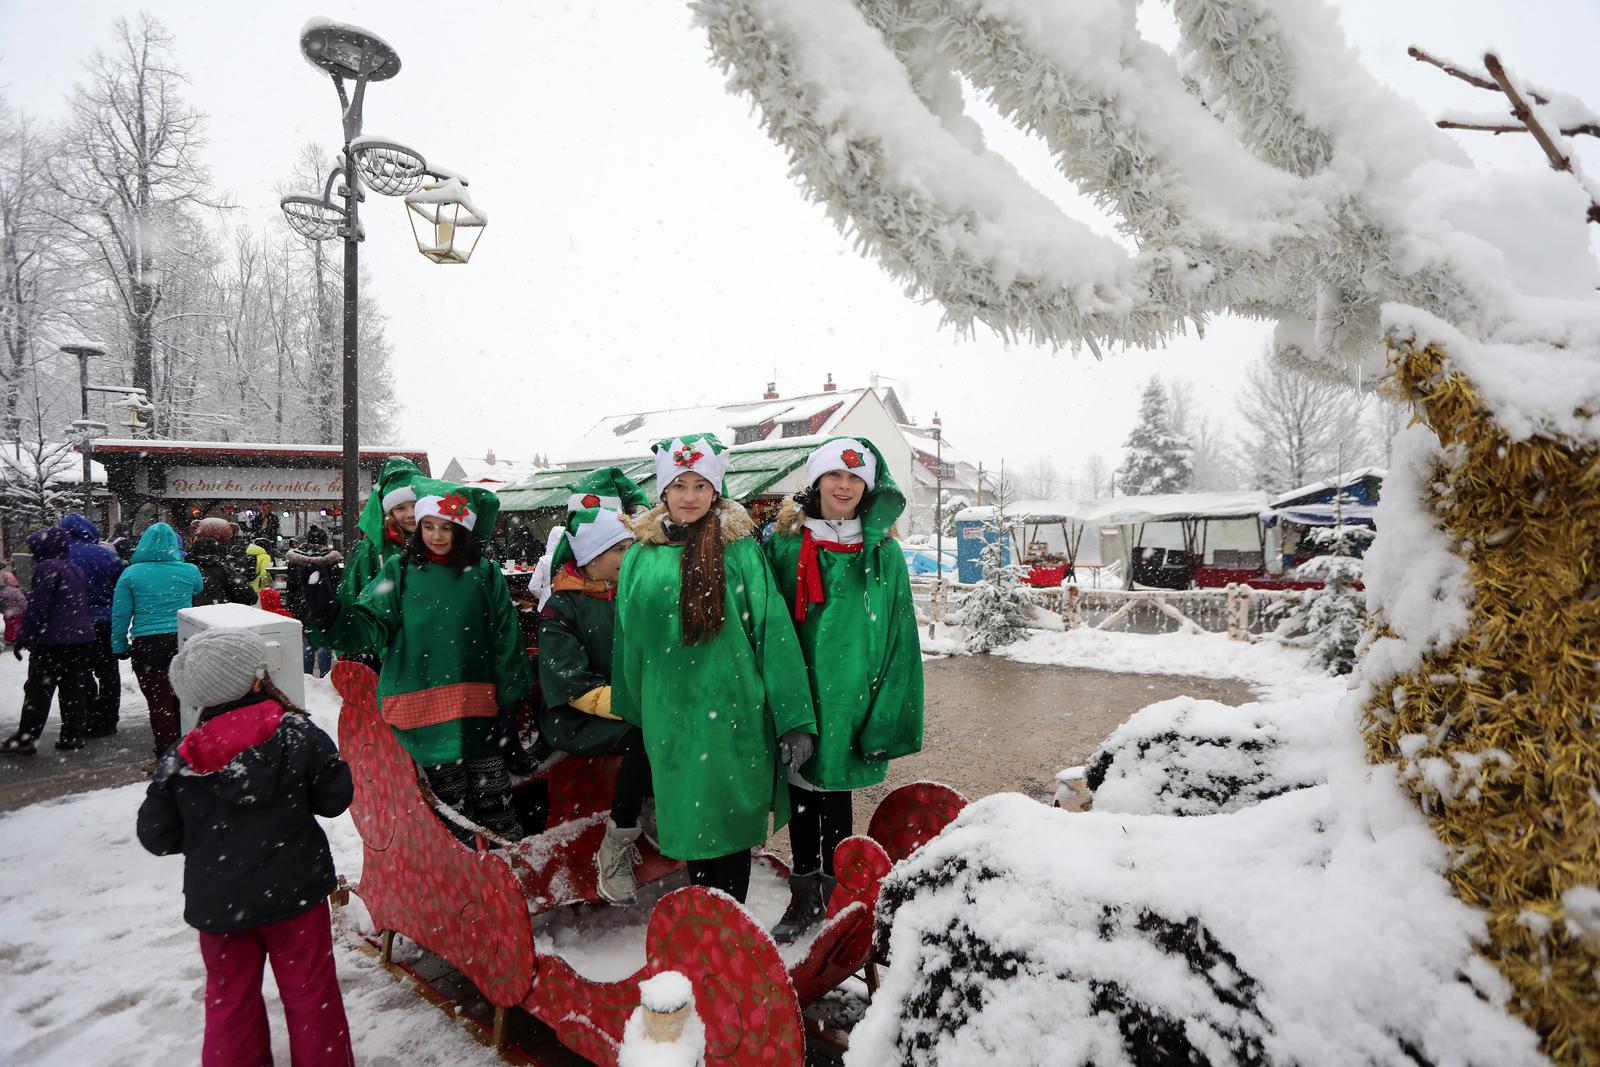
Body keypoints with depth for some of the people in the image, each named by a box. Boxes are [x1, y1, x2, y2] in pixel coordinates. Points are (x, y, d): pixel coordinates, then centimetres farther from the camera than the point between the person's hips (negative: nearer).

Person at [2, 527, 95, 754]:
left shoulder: (46, 568, -10)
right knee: (74, 688, 9)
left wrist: (23, 638, -9)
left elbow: (37, 607, -14)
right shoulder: (75, 569, 15)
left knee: (38, 690, 0)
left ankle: (26, 738, 4)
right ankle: (72, 735, 11)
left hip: (53, 641, -7)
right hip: (82, 639, 7)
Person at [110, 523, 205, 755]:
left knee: (159, 702, 6)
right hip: (183, 641, 2)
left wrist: (119, 647, 8)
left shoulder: (131, 574, -4)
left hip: (147, 646, -1)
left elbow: (120, 615, -1)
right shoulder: (189, 571, -2)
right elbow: (198, 590, 20)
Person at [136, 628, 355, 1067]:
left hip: (218, 902, 2)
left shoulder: (179, 762, -9)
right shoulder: (298, 733, -16)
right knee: (309, 990, 15)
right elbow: (336, 796, -11)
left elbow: (157, 836, -1)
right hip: (293, 891, -2)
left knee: (230, 995, 23)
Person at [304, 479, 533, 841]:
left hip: (477, 703, 0)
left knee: (493, 793, 6)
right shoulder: (399, 571, 3)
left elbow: (505, 638, 6)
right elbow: (372, 626, -5)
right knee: (451, 798, 8)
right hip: (420, 701, 0)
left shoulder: (485, 574, 3)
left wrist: (513, 694, 6)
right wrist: (333, 615, -23)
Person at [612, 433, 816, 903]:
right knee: (689, 823, 14)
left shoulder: (742, 550, -3)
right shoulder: (641, 556, 5)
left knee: (731, 825, 8)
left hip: (734, 717, -2)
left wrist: (795, 721, -10)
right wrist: (628, 715, 17)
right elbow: (628, 640, 13)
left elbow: (774, 634, -7)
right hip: (669, 719, 3)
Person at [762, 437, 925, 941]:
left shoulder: (883, 553, -1)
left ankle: (834, 896, 33)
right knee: (801, 798, 14)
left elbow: (899, 639, -2)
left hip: (849, 700, -1)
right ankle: (804, 896, 34)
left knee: (836, 800, 12)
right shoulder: (784, 545, 0)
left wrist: (884, 717, -6)